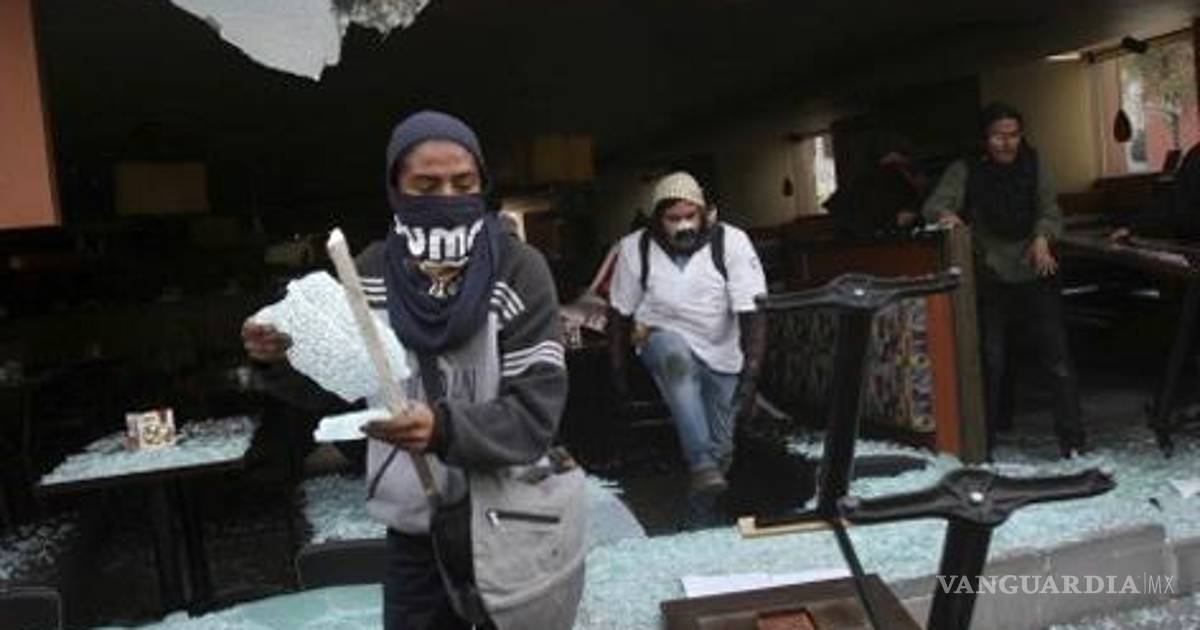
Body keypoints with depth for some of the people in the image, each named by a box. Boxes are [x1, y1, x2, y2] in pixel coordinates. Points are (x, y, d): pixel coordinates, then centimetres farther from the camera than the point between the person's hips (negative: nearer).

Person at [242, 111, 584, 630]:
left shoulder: (519, 269, -14)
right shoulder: (371, 272, -2)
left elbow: (535, 412, -18)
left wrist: (442, 429, -34)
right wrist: (284, 361, -13)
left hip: (506, 528, -3)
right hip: (415, 524, 3)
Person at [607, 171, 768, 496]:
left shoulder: (732, 242, -18)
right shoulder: (635, 249, -13)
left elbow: (752, 312, -21)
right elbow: (620, 312, -2)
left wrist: (751, 374, -29)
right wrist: (617, 370, -1)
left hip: (721, 354, 1)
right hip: (662, 338, -1)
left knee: (721, 451, 1)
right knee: (675, 355, -38)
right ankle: (702, 464, -34)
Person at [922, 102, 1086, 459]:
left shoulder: (1033, 165, 3)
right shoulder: (966, 170, -2)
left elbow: (1050, 210, 0)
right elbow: (935, 203, -13)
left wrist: (1042, 237, -22)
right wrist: (946, 214, -38)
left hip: (1035, 275, 1)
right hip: (990, 280, -1)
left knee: (1056, 358, -4)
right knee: (991, 361, 6)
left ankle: (1072, 438, 3)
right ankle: (986, 438, 20)